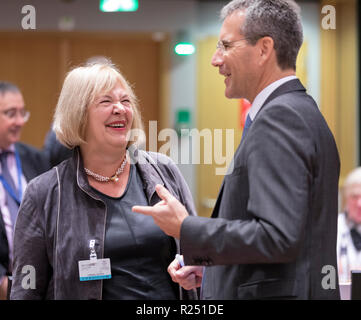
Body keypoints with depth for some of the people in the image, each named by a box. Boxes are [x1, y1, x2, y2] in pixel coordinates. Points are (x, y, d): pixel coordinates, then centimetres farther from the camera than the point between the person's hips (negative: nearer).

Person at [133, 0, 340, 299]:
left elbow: (279, 237, -24)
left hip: (274, 293, -10)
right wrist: (212, 267, 13)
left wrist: (185, 229, -15)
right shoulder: (301, 112, 16)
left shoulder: (278, 117, -15)